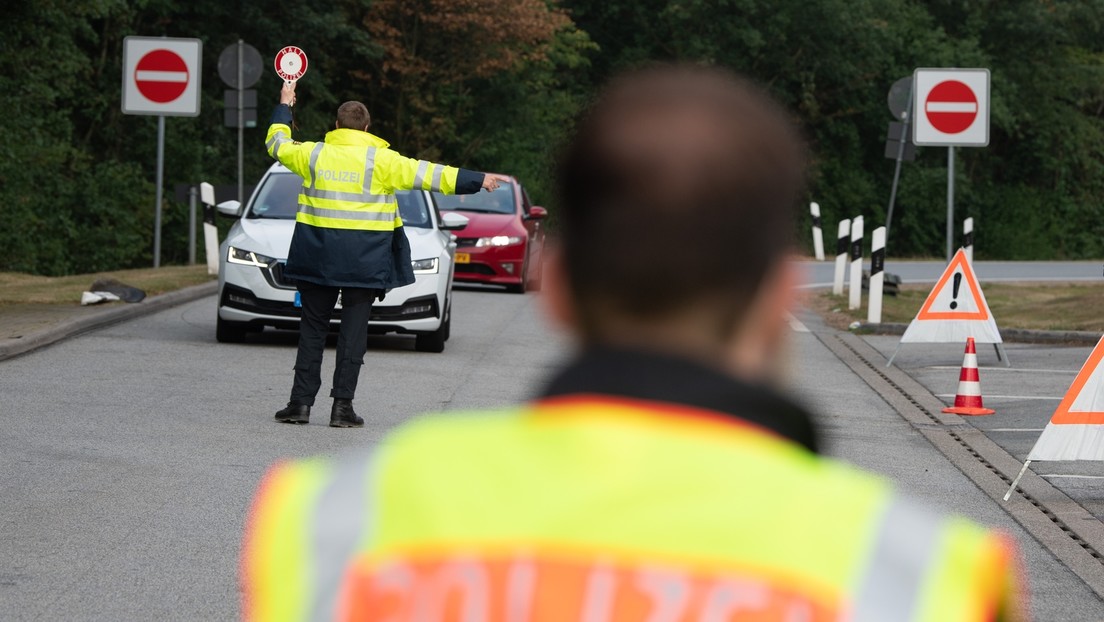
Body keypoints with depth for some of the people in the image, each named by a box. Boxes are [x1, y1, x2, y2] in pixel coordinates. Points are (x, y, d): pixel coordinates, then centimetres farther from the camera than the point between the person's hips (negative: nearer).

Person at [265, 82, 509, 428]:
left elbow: (277, 144, 21)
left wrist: (284, 107, 38)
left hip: (318, 257, 2)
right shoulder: (380, 160, -4)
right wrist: (477, 180, -2)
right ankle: (342, 405, -2)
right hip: (364, 262, -2)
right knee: (354, 330, 2)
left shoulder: (314, 154, 3)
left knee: (313, 329, 7)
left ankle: (301, 402, 3)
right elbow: (427, 175, -6)